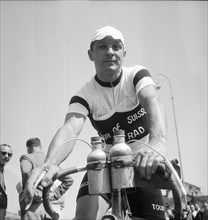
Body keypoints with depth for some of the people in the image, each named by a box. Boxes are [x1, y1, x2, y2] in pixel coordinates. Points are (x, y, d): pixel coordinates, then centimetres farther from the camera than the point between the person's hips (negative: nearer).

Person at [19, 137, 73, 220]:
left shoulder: (27, 158, 3)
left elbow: (26, 173, -20)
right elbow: (68, 180, 15)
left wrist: (35, 194, -15)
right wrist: (54, 194, 12)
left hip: (33, 205, -6)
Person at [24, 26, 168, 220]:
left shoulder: (137, 75, -12)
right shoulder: (85, 95, -12)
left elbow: (152, 101, -33)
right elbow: (70, 129, -30)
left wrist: (158, 141, -56)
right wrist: (50, 163, -53)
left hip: (143, 164, 1)